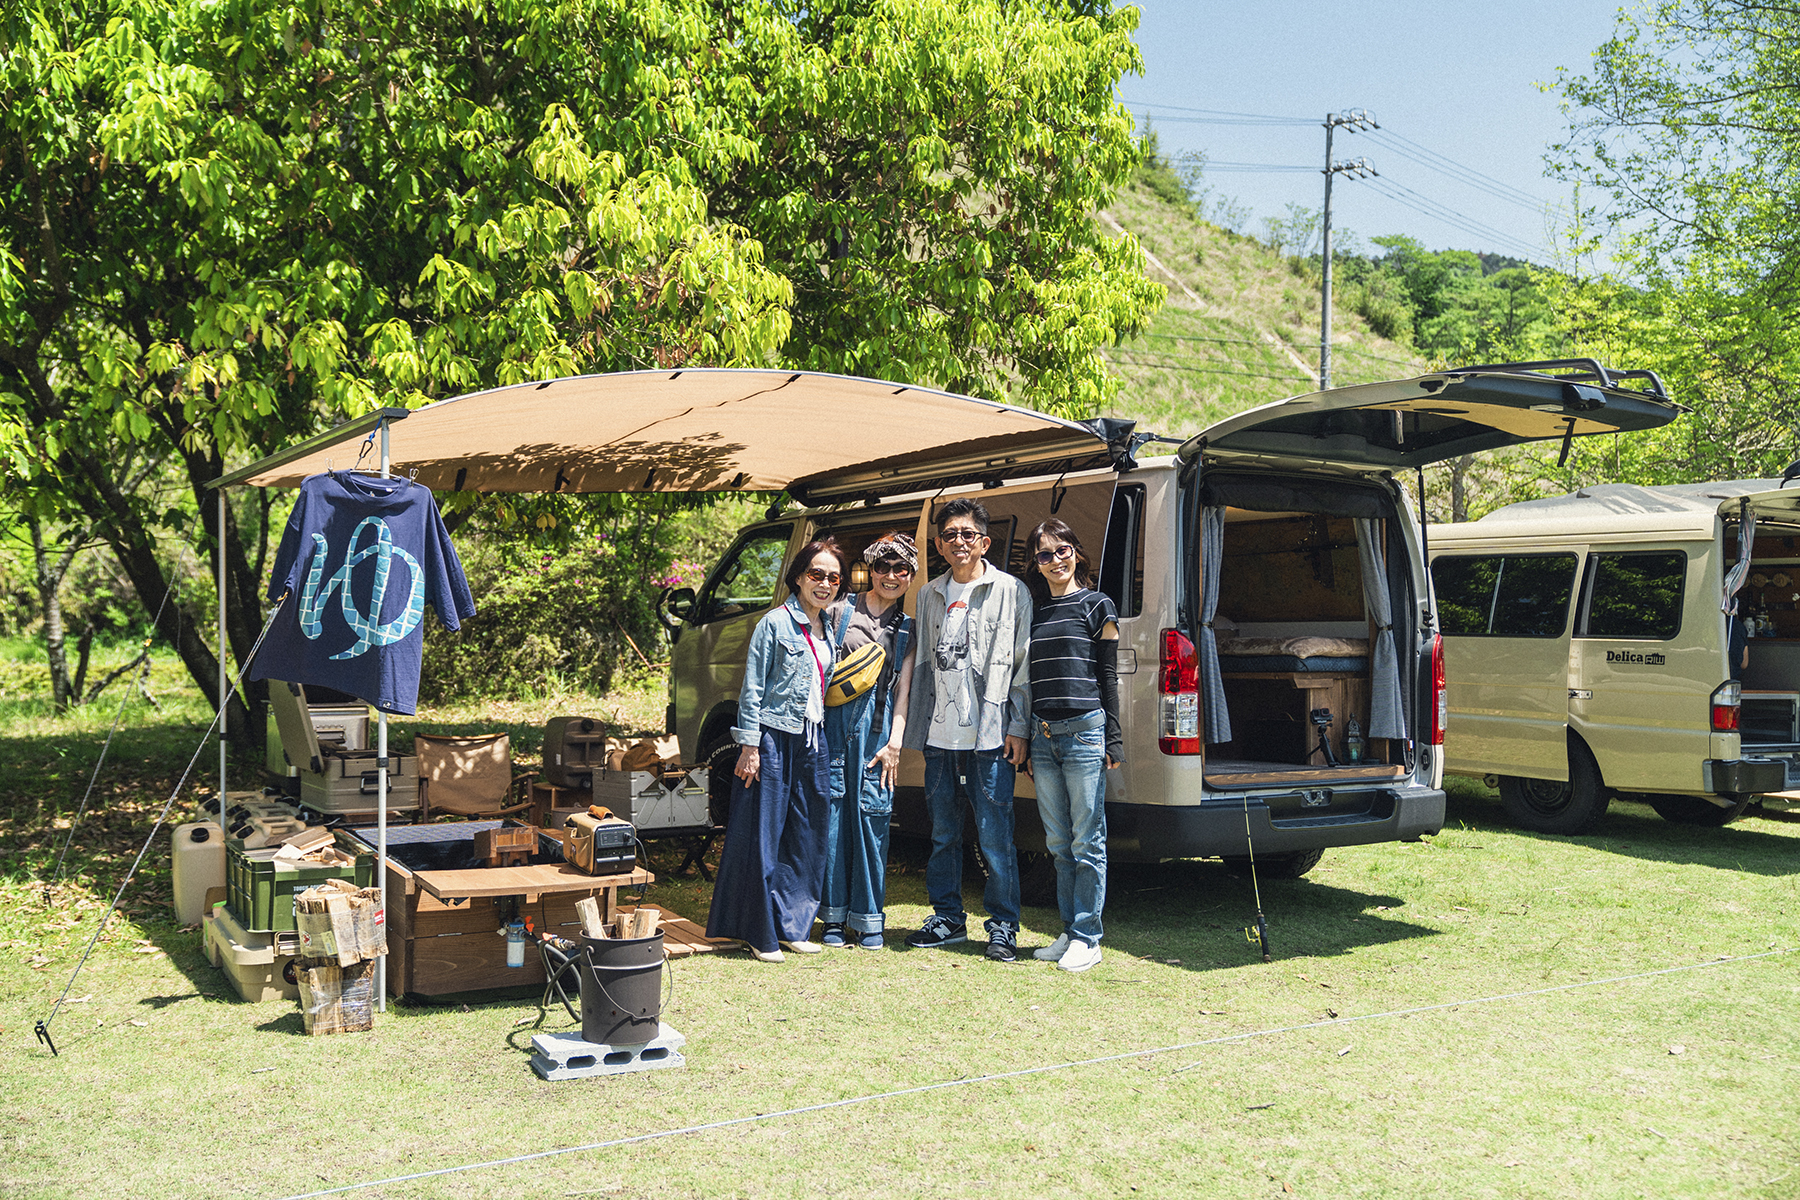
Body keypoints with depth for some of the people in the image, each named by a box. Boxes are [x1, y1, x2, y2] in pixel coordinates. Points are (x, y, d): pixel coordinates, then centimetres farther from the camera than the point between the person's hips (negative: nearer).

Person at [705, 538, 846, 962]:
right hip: (773, 739, -7)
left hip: (812, 741, 7)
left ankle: (792, 926, 19)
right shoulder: (775, 623, -8)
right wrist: (749, 746, -12)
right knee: (764, 835, -1)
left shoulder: (827, 631, 12)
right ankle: (760, 932, 8)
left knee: (807, 836, 9)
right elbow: (752, 689, -9)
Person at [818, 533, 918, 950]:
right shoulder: (839, 611, 10)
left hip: (876, 730, 1)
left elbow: (903, 691, 10)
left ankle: (869, 919, 7)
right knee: (833, 814, 0)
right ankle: (835, 917, 9)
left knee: (871, 817, -3)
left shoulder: (907, 630, 15)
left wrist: (895, 742, 0)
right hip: (833, 723, -1)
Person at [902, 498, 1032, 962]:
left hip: (990, 735, -5)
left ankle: (1003, 925, 7)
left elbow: (1023, 664, -1)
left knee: (995, 834, -3)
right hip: (939, 734, 5)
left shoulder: (1011, 592, 1)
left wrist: (1018, 727, -7)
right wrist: (913, 724, 12)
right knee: (943, 832, 12)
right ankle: (948, 918, 23)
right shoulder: (929, 596, 14)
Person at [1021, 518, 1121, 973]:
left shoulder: (1097, 606, 3)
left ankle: (1087, 938, 5)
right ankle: (1069, 931, 19)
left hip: (1084, 730, -5)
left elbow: (1108, 675, 1)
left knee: (1086, 842, -1)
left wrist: (1112, 738, -4)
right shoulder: (1033, 611, 15)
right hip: (1041, 734, 5)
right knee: (1059, 844, 10)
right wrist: (1026, 745, 16)